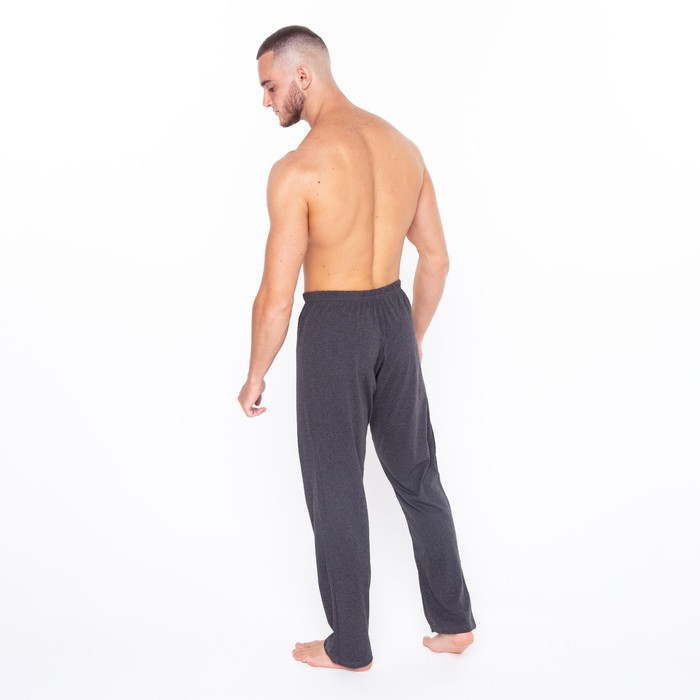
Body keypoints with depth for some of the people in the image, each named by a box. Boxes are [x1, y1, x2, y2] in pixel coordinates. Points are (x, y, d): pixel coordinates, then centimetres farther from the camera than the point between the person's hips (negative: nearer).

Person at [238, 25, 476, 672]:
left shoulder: (298, 169, -18)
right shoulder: (403, 147, 3)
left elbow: (277, 296, -16)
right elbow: (437, 258, 9)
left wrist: (255, 377, -2)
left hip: (332, 328, -6)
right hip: (395, 316, 6)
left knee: (336, 490, 8)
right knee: (417, 475, 18)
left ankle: (350, 648, 23)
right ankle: (454, 622, 29)